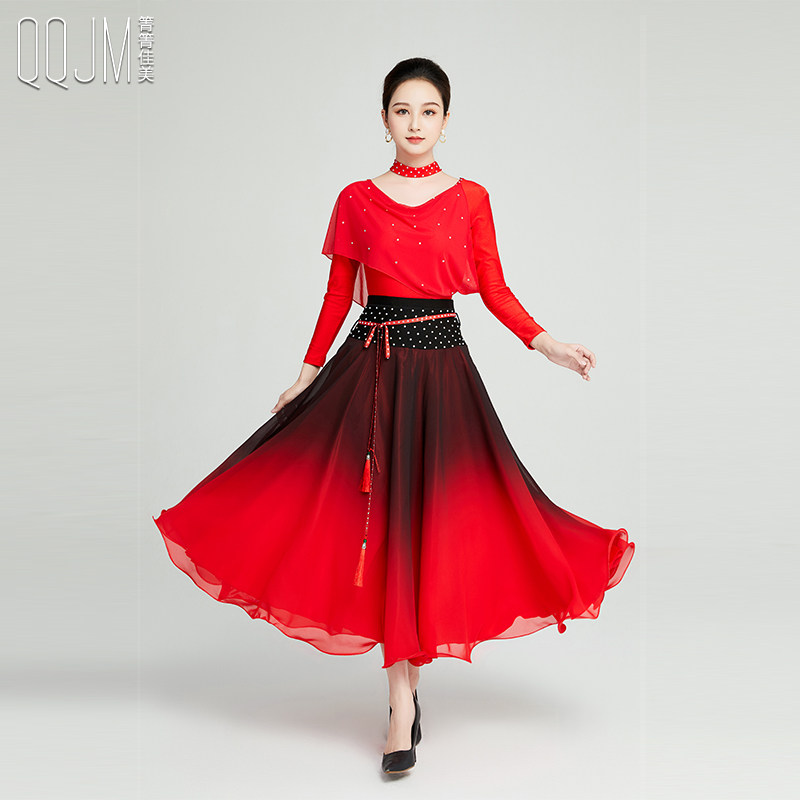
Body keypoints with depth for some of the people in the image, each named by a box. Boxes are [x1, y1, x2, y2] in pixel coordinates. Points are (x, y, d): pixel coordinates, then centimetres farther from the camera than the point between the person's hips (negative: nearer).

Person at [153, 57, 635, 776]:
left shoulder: (470, 198, 6)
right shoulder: (356, 200, 6)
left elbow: (496, 291, 6)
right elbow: (338, 297, 10)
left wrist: (548, 345, -6)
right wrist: (306, 377, 11)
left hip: (442, 371, 0)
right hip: (372, 367, 0)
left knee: (432, 519, 1)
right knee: (383, 520, -3)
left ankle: (406, 686, 19)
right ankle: (403, 700, 4)